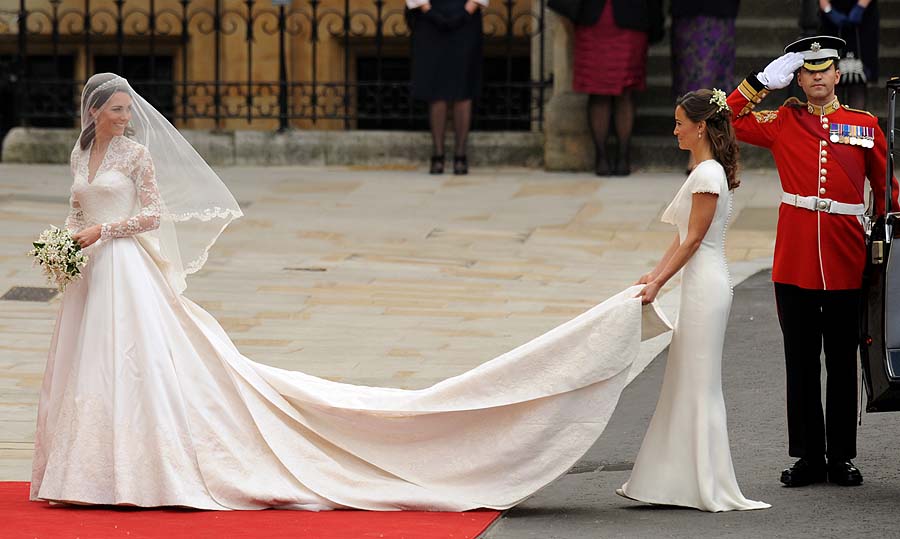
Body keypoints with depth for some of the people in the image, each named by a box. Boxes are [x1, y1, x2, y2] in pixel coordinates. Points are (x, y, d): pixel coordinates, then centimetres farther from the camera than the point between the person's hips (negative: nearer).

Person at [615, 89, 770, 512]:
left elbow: (694, 240, -16)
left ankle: (710, 487, -1)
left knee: (699, 384, -5)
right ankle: (679, 480, 15)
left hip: (706, 287, -10)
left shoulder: (708, 174, -15)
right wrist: (655, 274, 11)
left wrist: (659, 284, -15)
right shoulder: (706, 171, 15)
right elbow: (684, 237, 17)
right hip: (700, 286, 10)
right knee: (686, 383, 12)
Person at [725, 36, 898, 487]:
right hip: (794, 263, 0)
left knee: (842, 363, 6)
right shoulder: (782, 123, 6)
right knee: (801, 363, 5)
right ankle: (809, 457, 11)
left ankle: (842, 458, 13)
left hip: (846, 264, 0)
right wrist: (761, 82, 0)